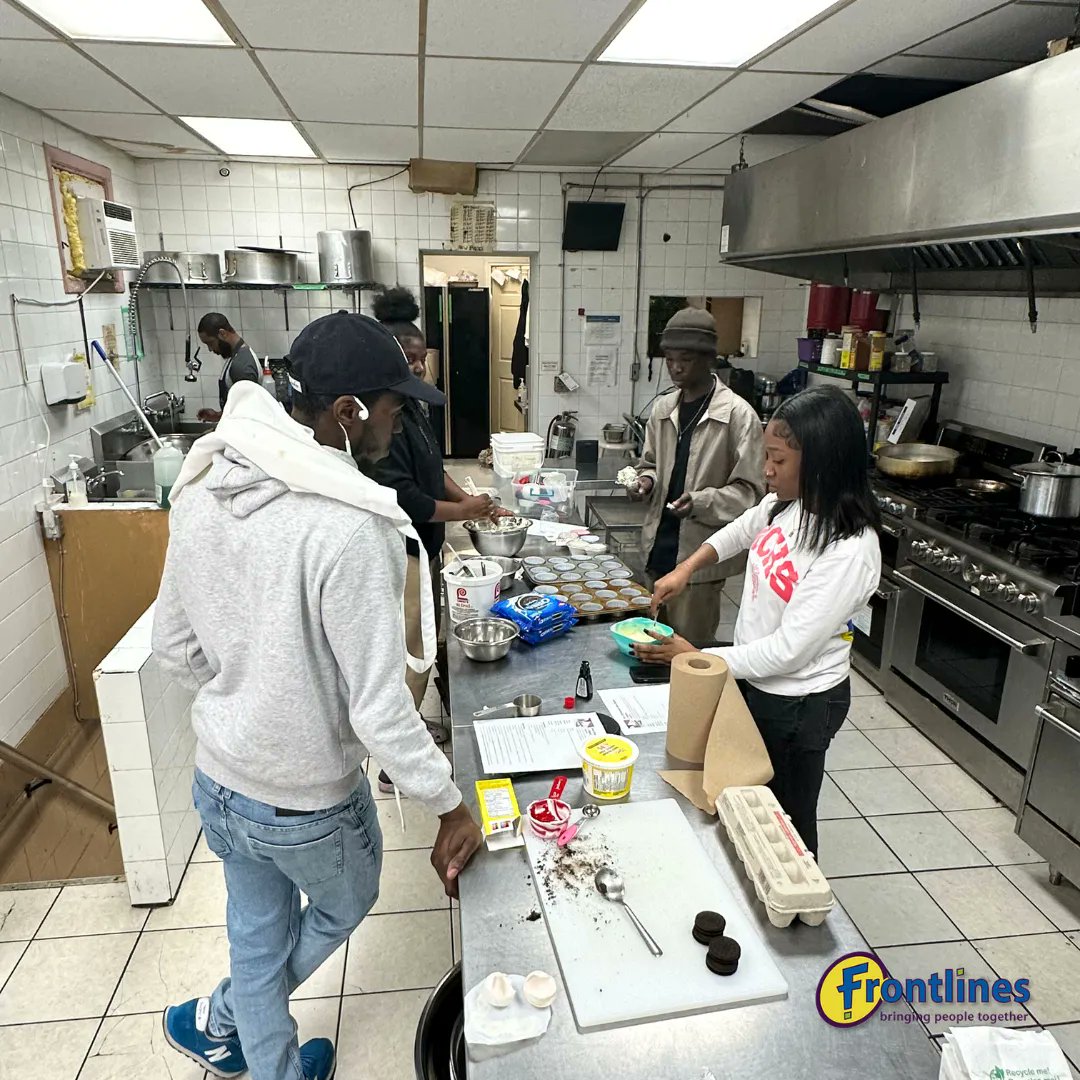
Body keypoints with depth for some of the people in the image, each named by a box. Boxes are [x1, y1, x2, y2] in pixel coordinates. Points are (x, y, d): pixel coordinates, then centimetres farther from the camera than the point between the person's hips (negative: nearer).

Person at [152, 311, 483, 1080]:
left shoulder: (202, 489, -8)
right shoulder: (349, 527, -32)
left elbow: (175, 649, 2)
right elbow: (380, 710, -27)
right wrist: (451, 807, -13)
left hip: (216, 780, 6)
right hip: (306, 802, -5)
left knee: (256, 935, 28)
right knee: (346, 906, 29)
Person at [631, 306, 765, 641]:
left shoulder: (738, 415, -11)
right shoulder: (662, 409, 7)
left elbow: (750, 491, -11)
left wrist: (700, 502, -26)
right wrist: (647, 480, -2)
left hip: (700, 555, -5)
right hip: (659, 549, 6)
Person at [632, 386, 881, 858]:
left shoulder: (849, 550, -31)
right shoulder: (787, 504, -9)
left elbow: (788, 651, -28)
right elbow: (742, 529, 15)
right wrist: (687, 567, 2)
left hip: (798, 704, -8)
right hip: (754, 680, 8)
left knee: (788, 822, 16)